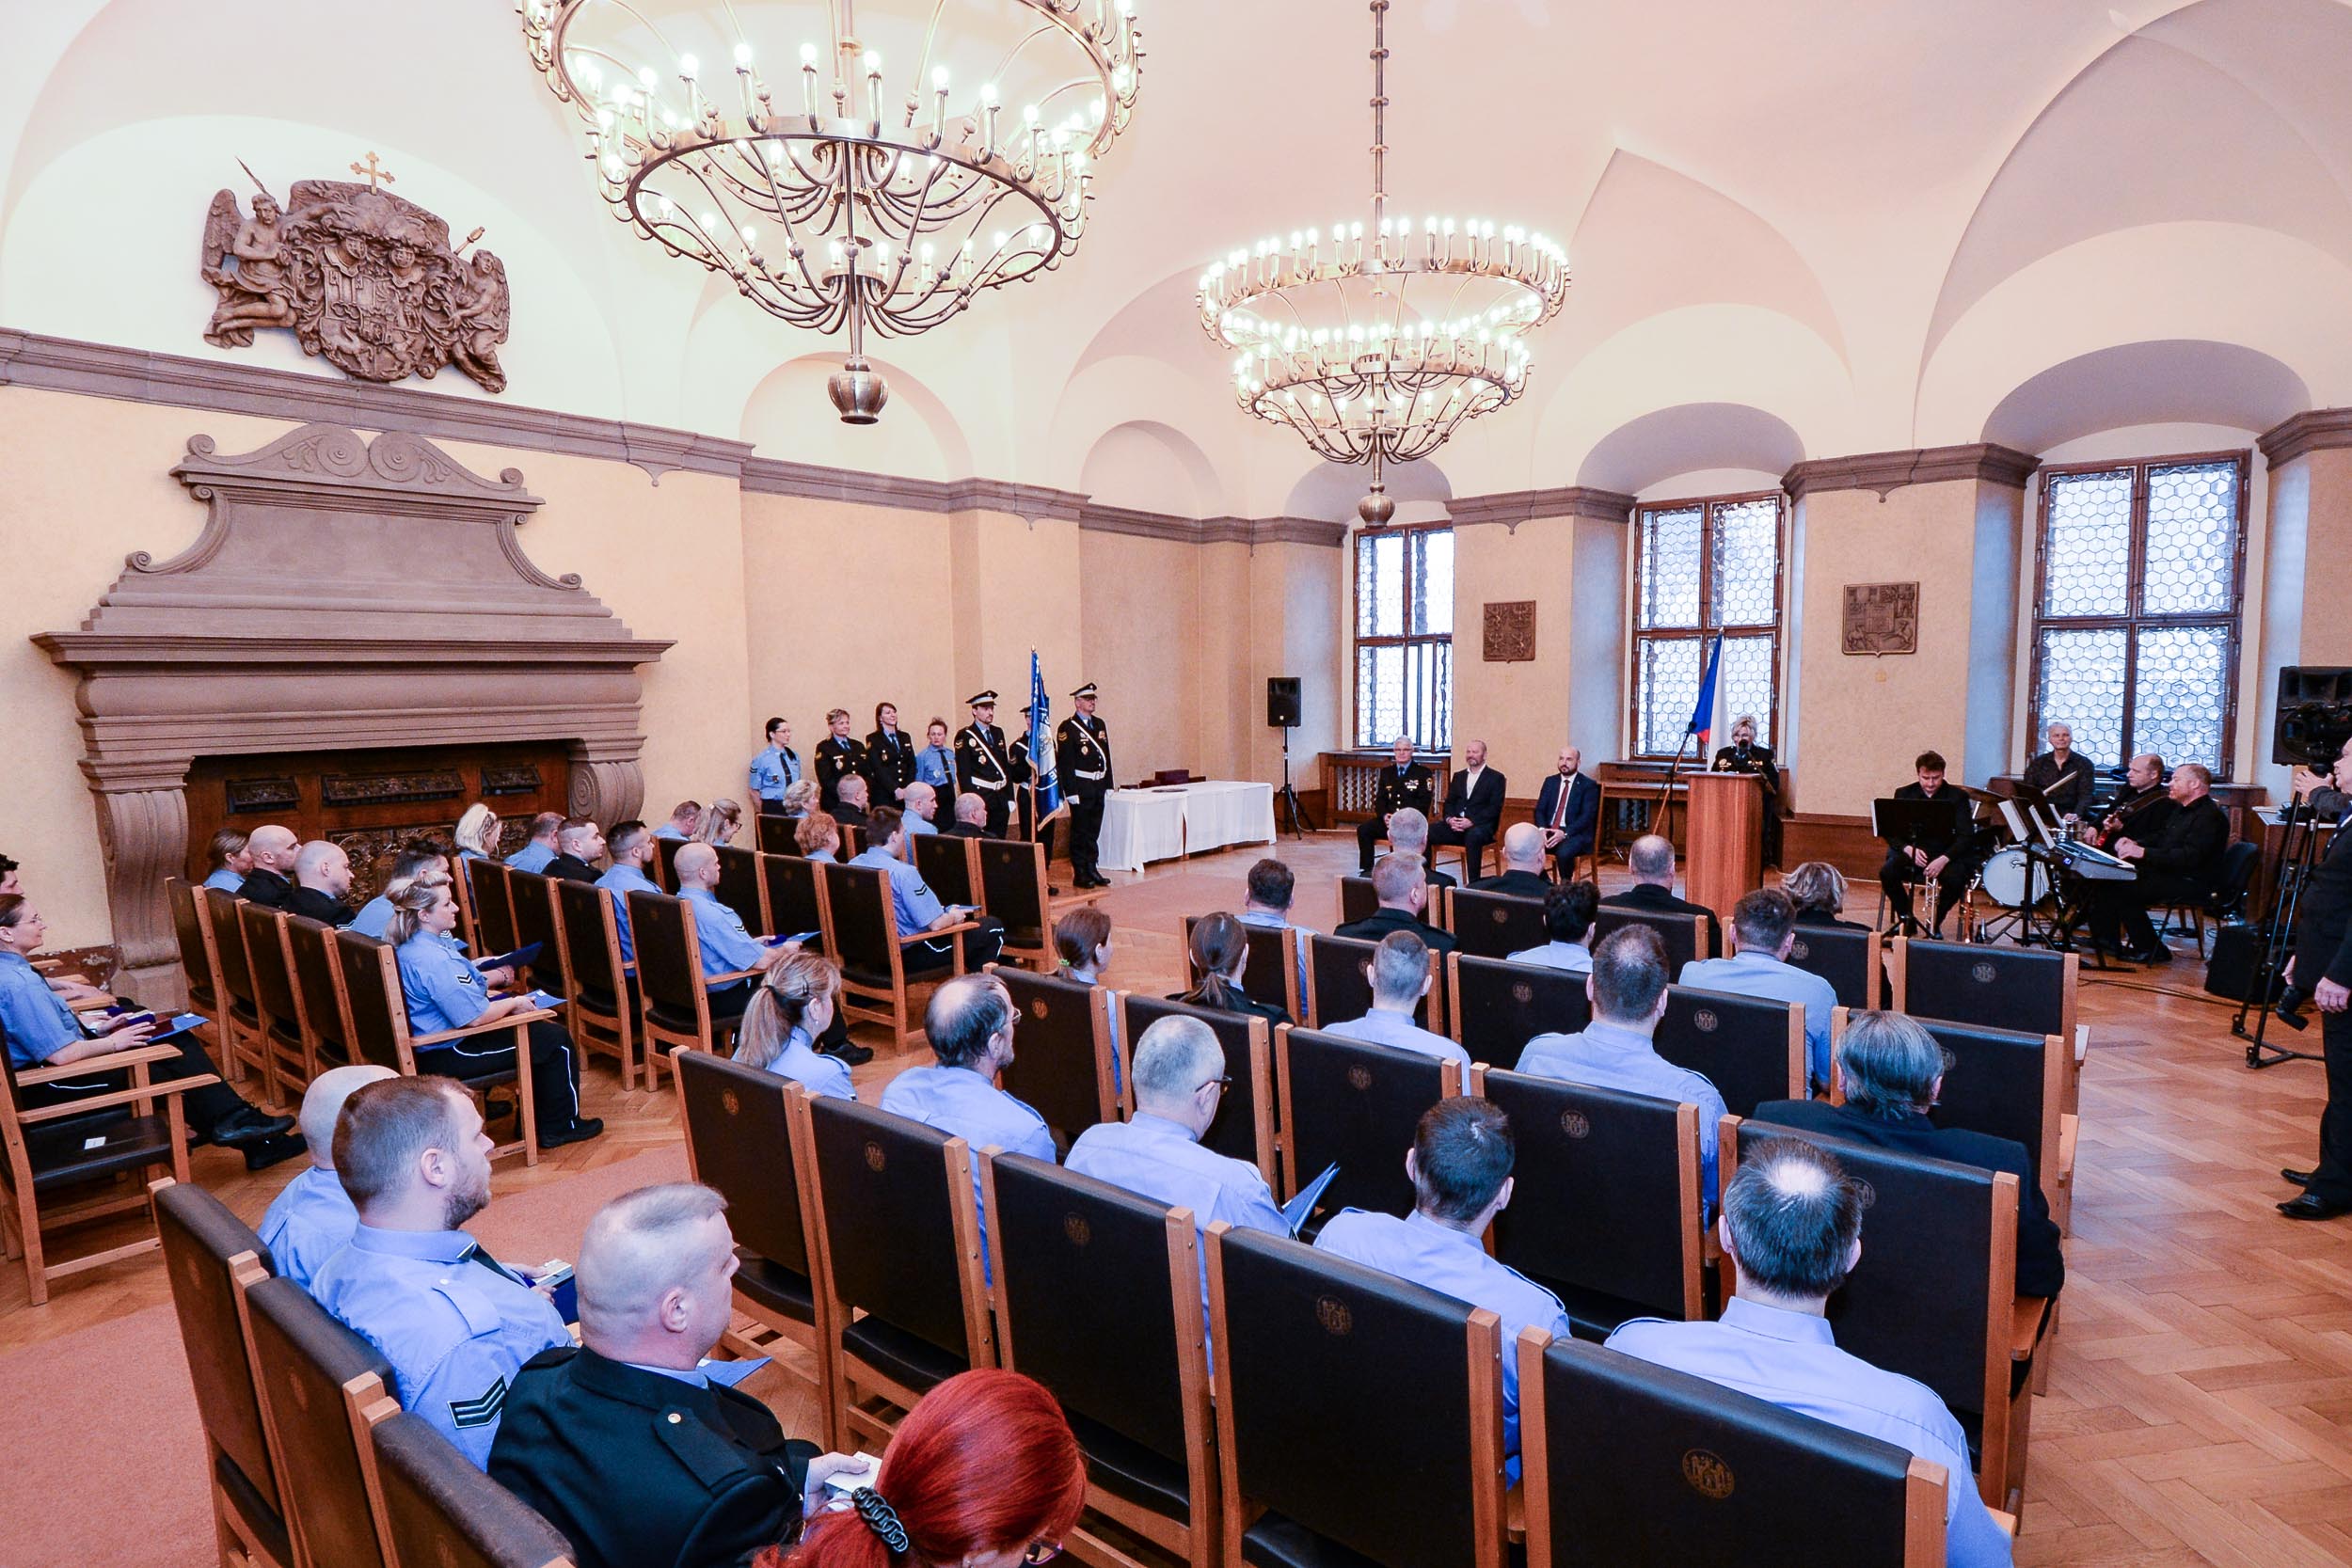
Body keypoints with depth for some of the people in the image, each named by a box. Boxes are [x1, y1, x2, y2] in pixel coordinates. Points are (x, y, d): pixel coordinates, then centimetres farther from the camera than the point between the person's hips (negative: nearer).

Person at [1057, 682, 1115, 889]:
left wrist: (1108, 785, 11)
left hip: (1098, 786, 7)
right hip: (1081, 787, -6)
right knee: (1080, 831, 1)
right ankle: (1080, 873, 7)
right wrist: (1071, 791, -16)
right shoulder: (1067, 728, -9)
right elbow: (1065, 762, -12)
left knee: (1094, 831, 13)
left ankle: (1092, 869, 21)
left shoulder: (1100, 724, 13)